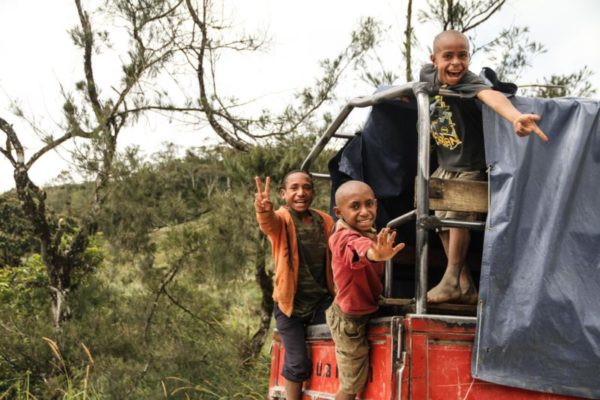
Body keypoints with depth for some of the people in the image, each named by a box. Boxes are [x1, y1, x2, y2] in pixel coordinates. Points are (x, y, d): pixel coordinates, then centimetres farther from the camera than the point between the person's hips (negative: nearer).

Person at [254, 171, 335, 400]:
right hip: (290, 304, -3)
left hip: (322, 302, 3)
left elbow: (334, 258, 10)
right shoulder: (281, 219, -11)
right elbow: (269, 223, -36)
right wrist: (263, 210, -60)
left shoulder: (326, 221, 1)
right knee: (298, 364, -3)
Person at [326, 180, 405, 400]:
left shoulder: (370, 234, -3)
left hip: (361, 313, 8)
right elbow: (360, 249, -61)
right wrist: (375, 254, -81)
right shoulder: (347, 238, -34)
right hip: (350, 320, -8)